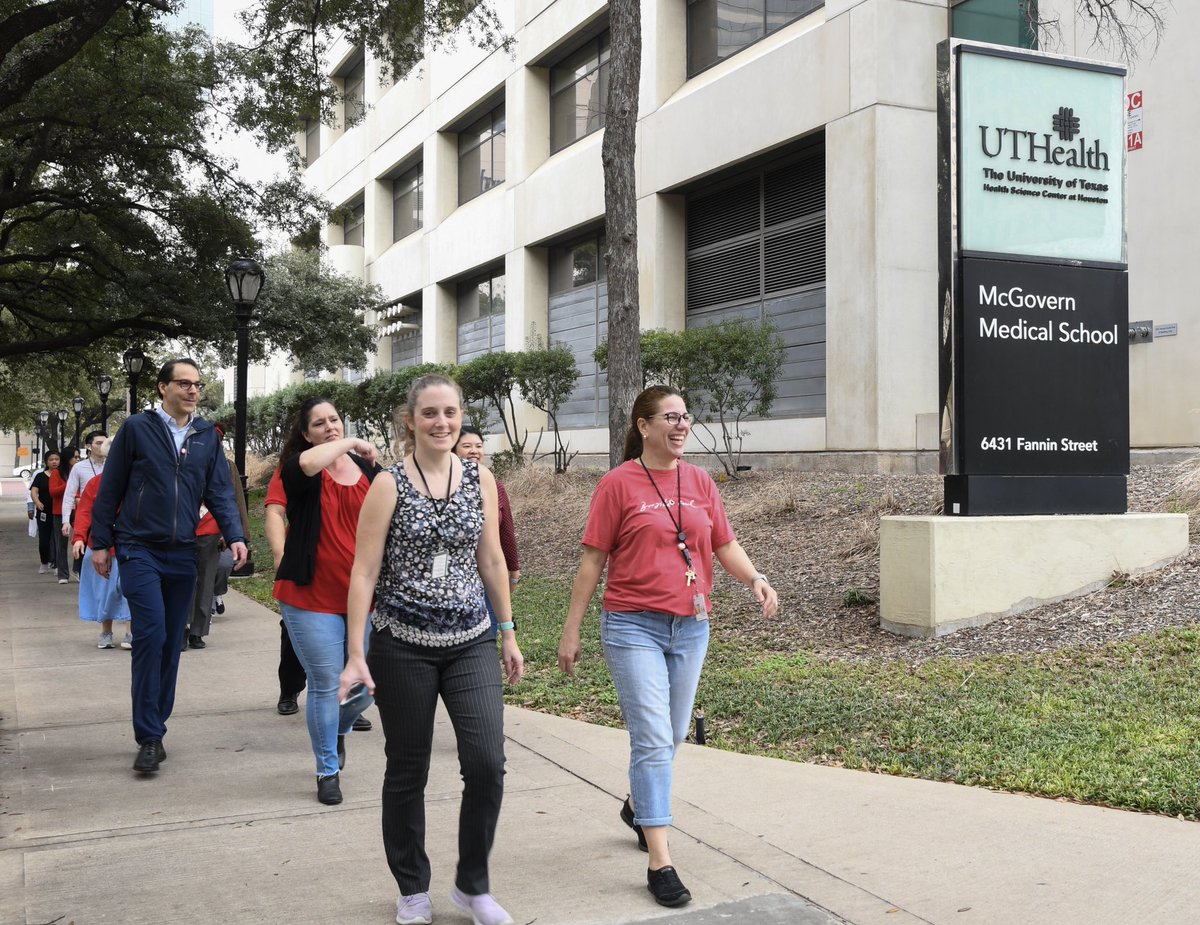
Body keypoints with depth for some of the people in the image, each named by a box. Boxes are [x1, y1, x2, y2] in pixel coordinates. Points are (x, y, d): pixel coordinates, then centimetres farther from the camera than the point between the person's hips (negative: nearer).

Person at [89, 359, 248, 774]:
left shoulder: (207, 436, 7)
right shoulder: (136, 428, -2)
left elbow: (220, 491, 4)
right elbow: (110, 489, 0)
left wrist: (234, 535, -10)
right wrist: (100, 542, 0)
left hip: (182, 554, 4)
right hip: (139, 550, -4)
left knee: (171, 643, 9)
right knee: (151, 635, -15)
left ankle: (154, 728, 20)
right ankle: (149, 736, -7)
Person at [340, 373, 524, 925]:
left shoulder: (480, 479, 4)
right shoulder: (389, 484, -6)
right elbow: (364, 573, -7)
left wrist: (508, 635, 12)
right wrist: (356, 655, -11)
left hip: (471, 643, 3)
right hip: (403, 647, -2)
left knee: (487, 764, -7)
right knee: (407, 771, 9)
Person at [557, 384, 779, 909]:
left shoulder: (700, 482, 7)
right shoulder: (619, 483, -6)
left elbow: (725, 546, 10)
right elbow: (593, 560, -4)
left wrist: (755, 579, -11)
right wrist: (571, 631, -3)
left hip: (690, 628, 5)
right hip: (633, 627, -5)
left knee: (673, 735, 17)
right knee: (653, 740, -9)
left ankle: (637, 805, 44)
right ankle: (660, 864, -3)